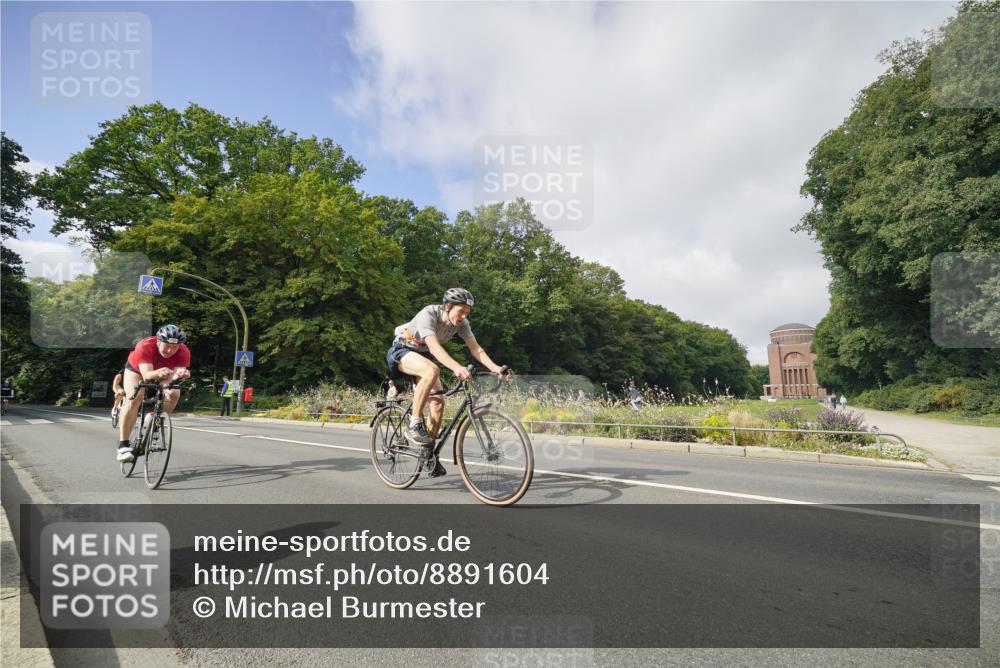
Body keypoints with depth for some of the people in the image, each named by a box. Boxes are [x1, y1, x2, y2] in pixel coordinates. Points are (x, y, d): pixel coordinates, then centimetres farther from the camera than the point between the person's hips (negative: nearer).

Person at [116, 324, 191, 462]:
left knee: (174, 394, -25)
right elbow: (146, 375, -46)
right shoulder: (145, 347, -37)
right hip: (137, 369, -2)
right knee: (134, 398, -26)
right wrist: (158, 373, -68)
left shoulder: (183, 352, -31)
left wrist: (180, 374, -63)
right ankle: (123, 446, -20)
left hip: (162, 374, 2)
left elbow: (175, 376, -40)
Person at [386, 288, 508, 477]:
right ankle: (414, 426, -25)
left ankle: (428, 451, 7)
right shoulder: (428, 314, -32)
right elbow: (434, 346, -46)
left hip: (424, 355, 6)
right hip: (402, 351, -6)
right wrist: (457, 368, -60)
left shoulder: (461, 323, -14)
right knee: (432, 370, -37)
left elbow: (475, 348, -20)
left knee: (438, 401, -8)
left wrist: (494, 367, -37)